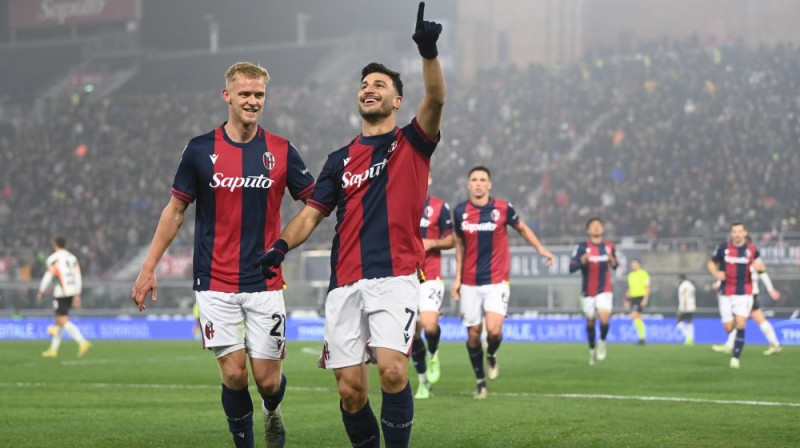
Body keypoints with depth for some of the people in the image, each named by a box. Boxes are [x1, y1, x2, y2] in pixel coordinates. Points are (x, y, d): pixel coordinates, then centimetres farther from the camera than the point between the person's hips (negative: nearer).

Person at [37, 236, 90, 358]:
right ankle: (53, 349, 22)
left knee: (63, 321, -9)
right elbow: (78, 278, 10)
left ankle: (82, 342, -26)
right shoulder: (72, 258, 14)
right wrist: (77, 295, 13)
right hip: (72, 292, 7)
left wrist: (41, 292, 4)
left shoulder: (54, 258, -4)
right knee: (59, 321, 17)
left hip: (61, 292, -7)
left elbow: (48, 277, -7)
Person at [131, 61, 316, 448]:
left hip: (265, 282, 1)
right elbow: (175, 211, 7)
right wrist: (148, 268, 4)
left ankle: (272, 413, 35)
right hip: (215, 283, -1)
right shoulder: (200, 150, 0)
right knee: (233, 373, -7)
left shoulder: (281, 151, 2)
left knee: (267, 378, 0)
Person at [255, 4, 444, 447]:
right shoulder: (341, 159, 19)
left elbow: (436, 99, -11)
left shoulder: (411, 142, 8)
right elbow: (312, 212, 13)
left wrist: (429, 53, -28)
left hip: (395, 277, -4)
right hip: (346, 285, 4)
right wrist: (282, 244, -7)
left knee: (391, 369, -22)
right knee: (350, 388, -2)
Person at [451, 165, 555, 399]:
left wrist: (541, 249, 6)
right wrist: (457, 278, 11)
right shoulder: (460, 211, 2)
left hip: (497, 281, -2)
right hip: (470, 283, 2)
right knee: (473, 333, 3)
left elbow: (522, 228, 14)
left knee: (494, 330, -18)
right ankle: (480, 381, 19)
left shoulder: (503, 208, -4)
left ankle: (492, 355, 16)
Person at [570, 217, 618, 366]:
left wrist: (613, 262, -7)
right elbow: (571, 267, -10)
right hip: (588, 292, 0)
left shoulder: (609, 246, 4)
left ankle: (602, 342, 7)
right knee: (590, 321, 8)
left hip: (605, 290, 0)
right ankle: (592, 349, 29)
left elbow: (615, 265, 16)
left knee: (604, 317, -20)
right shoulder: (582, 247, -4)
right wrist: (582, 260, -29)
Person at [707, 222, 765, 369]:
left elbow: (761, 267, 11)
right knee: (728, 328, -2)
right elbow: (711, 263, 11)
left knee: (740, 324, -17)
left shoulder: (752, 249, 0)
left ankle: (736, 357, -9)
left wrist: (759, 267, -14)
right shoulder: (723, 248, -1)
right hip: (726, 293, 1)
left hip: (744, 293, -1)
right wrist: (715, 273, -10)